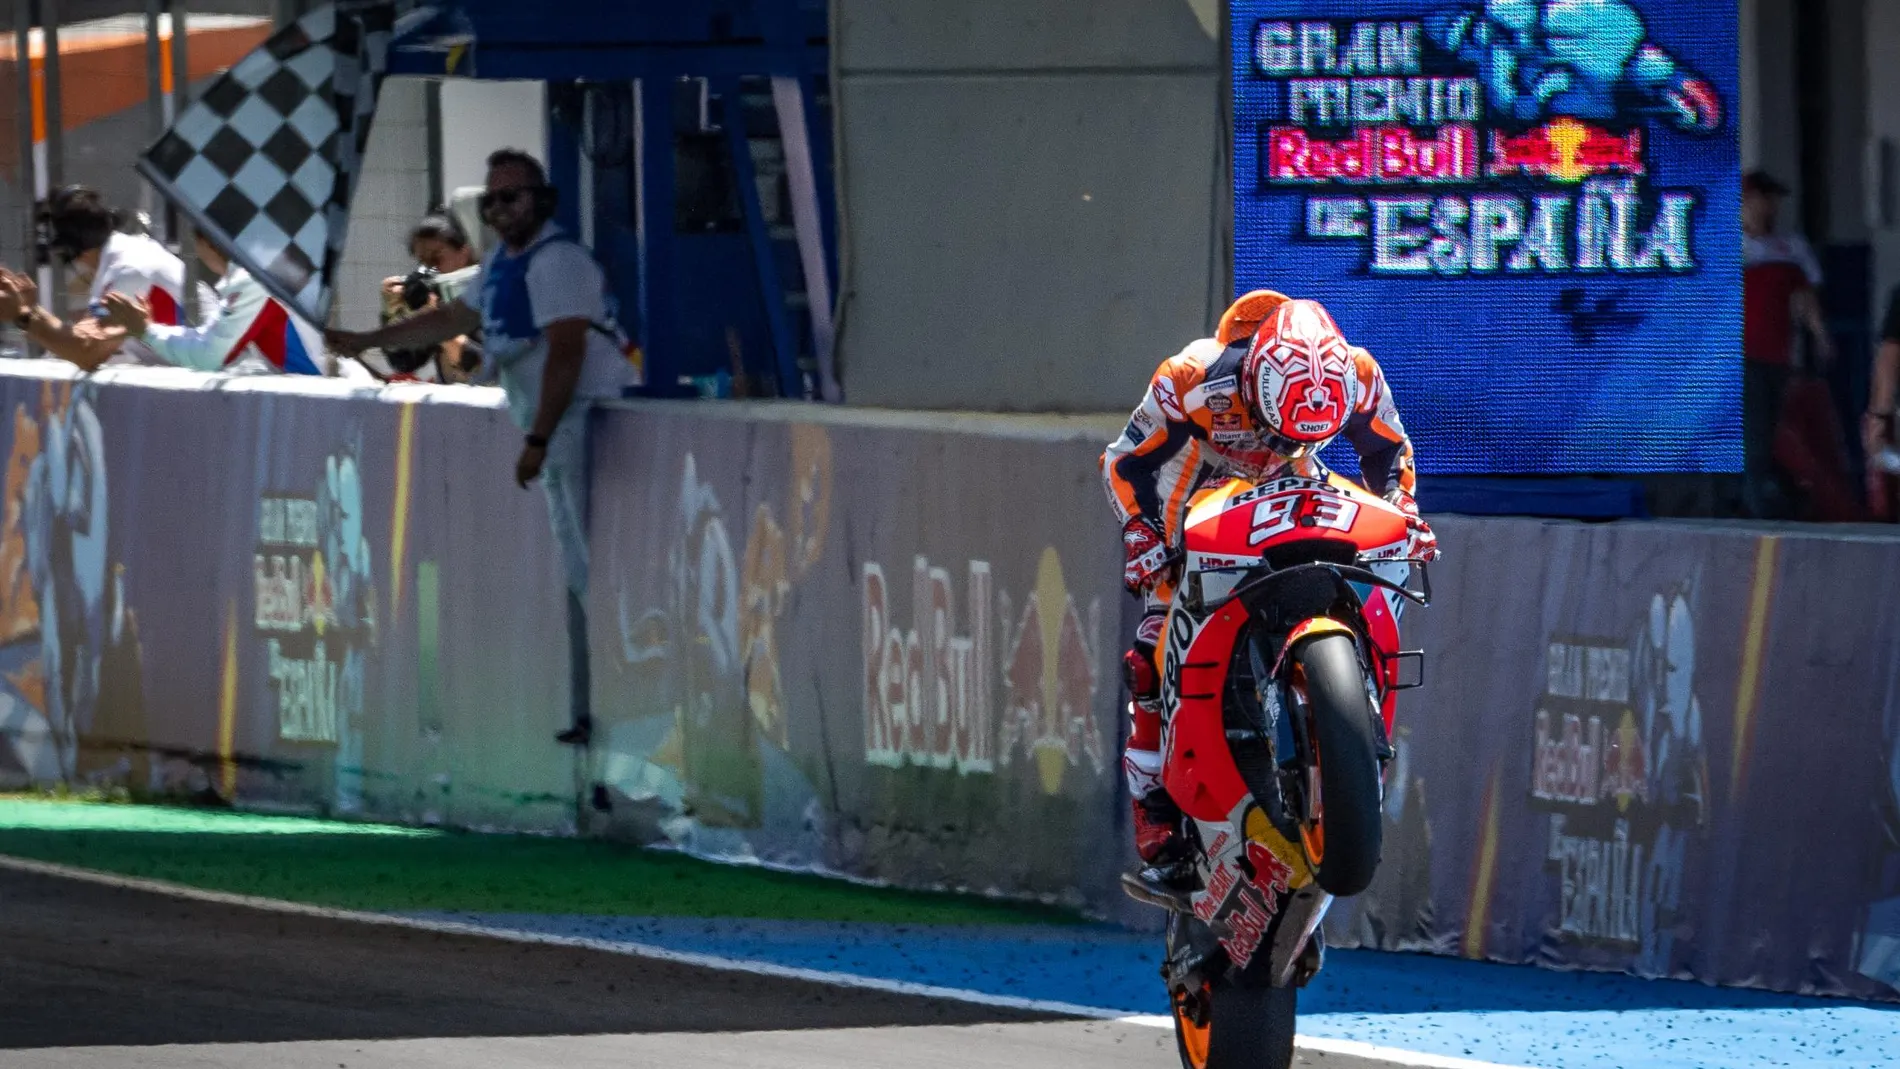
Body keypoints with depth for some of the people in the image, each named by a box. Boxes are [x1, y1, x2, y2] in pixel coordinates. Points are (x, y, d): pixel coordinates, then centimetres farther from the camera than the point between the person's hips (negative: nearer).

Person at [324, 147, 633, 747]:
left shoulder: (557, 262, -12)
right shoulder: (503, 265, 19)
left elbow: (565, 354, -20)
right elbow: (451, 320, 32)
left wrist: (537, 440, -24)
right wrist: (366, 342, 33)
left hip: (588, 422, -10)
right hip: (559, 437, 10)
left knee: (596, 571, -14)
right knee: (580, 574, 10)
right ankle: (589, 713, 12)